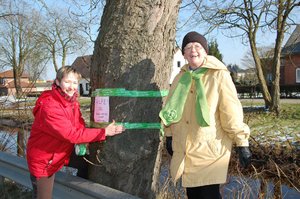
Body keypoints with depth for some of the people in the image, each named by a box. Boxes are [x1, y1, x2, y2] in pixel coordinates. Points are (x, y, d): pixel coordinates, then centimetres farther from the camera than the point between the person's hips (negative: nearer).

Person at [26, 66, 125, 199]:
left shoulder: (72, 100, -5)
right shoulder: (49, 107, -29)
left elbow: (79, 124, 2)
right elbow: (71, 134, -30)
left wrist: (83, 142, -18)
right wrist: (104, 132, -29)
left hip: (62, 153, 7)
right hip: (43, 161, -7)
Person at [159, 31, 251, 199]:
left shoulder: (219, 75, -8)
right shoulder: (181, 77, 9)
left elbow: (231, 111, -11)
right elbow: (171, 107, 17)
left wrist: (242, 143, -12)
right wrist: (169, 135, 17)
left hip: (209, 148, -5)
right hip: (184, 149, 6)